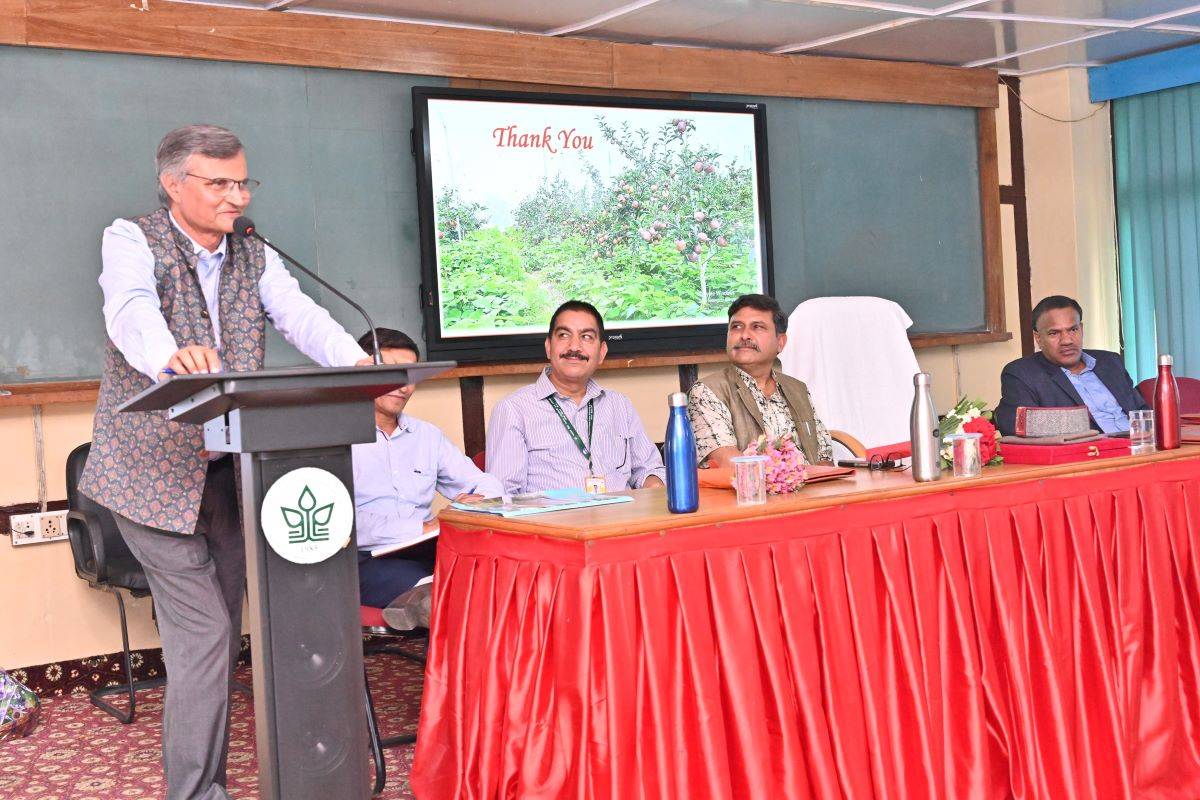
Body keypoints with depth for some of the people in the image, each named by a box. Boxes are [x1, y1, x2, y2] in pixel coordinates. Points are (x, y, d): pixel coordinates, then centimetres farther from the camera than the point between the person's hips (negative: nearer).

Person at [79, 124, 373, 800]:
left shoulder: (255, 258, 9)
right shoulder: (131, 242, -6)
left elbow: (302, 316, -9)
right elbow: (131, 310, -28)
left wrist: (359, 363, -30)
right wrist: (172, 356, -51)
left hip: (229, 469, 5)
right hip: (155, 472, -5)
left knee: (222, 634, 9)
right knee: (203, 632, -9)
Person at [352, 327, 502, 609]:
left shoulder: (427, 435, 23)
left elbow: (487, 484, 24)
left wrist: (479, 500, -2)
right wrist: (423, 528, -15)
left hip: (428, 553, 6)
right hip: (367, 561, -6)